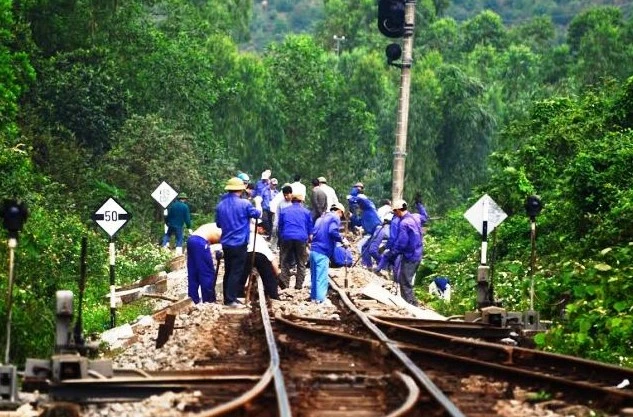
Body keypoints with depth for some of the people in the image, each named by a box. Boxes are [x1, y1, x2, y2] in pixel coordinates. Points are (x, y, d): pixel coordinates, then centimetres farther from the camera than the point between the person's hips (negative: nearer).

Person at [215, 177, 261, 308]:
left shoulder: (220, 205, 4)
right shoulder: (244, 204, -12)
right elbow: (257, 214, 3)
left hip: (226, 243, 6)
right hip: (239, 243, -6)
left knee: (228, 271, 14)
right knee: (236, 272, -3)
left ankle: (227, 298, 18)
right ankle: (231, 300, -6)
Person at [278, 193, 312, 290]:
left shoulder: (284, 211, 13)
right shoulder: (306, 212, 10)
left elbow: (280, 227, 18)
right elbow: (310, 228, 14)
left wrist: (281, 238, 28)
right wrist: (308, 239, 25)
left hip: (287, 238, 1)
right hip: (301, 238, -1)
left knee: (285, 262, 9)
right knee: (301, 263, 7)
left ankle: (284, 283, 1)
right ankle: (299, 284, 4)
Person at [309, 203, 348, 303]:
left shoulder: (321, 218, 24)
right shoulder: (335, 218, -1)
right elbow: (333, 231, -18)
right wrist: (342, 240, -9)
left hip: (313, 250, 8)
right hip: (322, 252, -8)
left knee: (315, 276, 15)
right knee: (322, 277, -8)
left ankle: (314, 297, 21)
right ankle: (320, 299, -12)